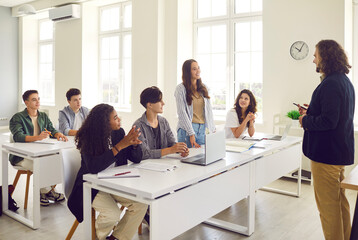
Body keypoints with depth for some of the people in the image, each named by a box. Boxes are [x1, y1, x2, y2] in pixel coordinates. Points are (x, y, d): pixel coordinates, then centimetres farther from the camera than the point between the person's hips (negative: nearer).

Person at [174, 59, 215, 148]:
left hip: (203, 128, 5)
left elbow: (209, 110, 11)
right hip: (187, 129, -5)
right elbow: (182, 113, -10)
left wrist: (213, 129, 4)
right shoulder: (181, 89, -5)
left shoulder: (203, 88, 12)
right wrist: (191, 134, -15)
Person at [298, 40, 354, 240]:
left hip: (327, 154, -11)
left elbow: (328, 121, -26)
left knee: (328, 204, 1)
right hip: (341, 151, 11)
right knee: (340, 200, 21)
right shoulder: (345, 81, 12)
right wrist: (311, 112, 12)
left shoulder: (330, 83, -20)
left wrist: (305, 121, -10)